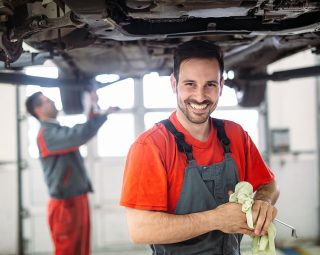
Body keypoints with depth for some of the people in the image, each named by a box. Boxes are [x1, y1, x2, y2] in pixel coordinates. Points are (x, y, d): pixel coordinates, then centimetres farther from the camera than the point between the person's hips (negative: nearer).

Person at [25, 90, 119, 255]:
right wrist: (104, 114, -18)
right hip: (65, 204, -9)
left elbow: (84, 131, 21)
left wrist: (94, 107, 7)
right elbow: (81, 134, -29)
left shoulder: (59, 131, 16)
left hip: (77, 200, 9)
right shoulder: (47, 134, -16)